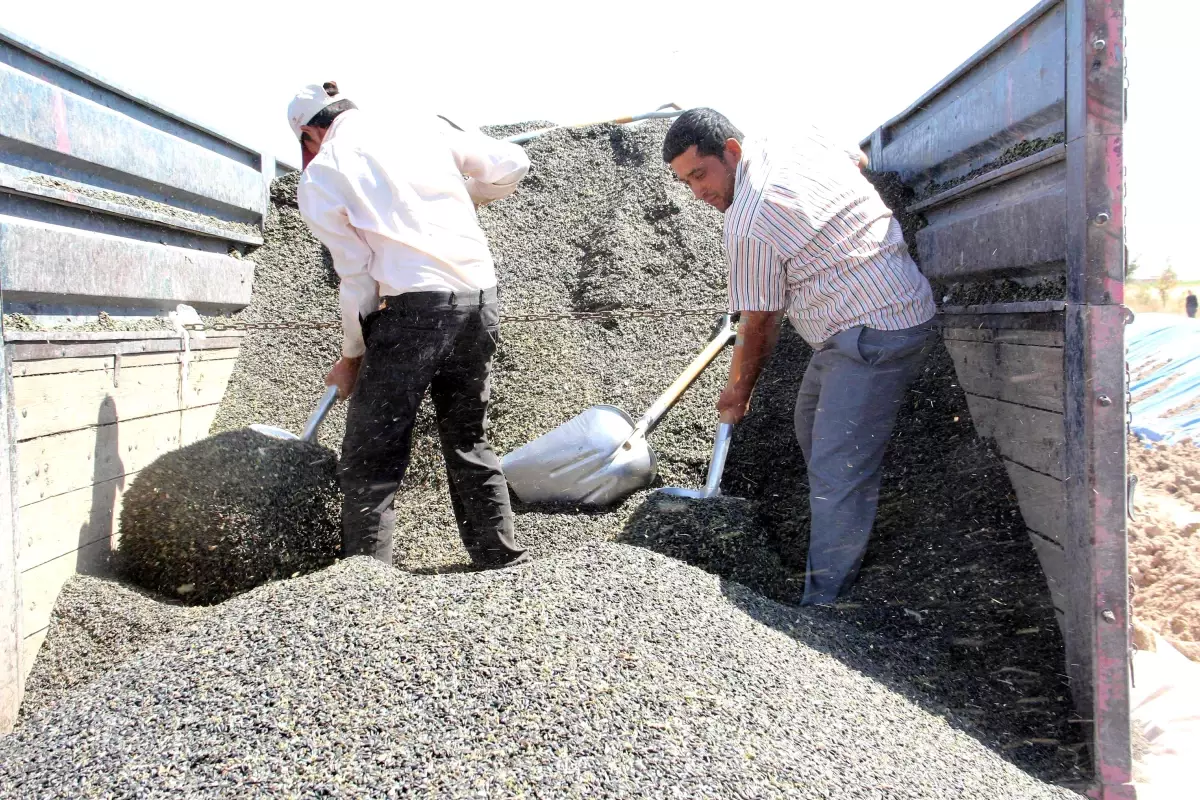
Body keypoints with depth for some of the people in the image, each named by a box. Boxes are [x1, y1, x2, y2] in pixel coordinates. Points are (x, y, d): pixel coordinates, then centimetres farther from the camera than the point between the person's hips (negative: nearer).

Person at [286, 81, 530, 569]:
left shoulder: (318, 177, 3)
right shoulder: (421, 129, 13)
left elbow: (357, 278, 0)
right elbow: (511, 165, 12)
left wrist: (351, 356, 12)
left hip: (413, 308, -5)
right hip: (480, 296, 5)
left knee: (370, 462, 4)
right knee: (470, 445, 19)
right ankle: (504, 562, 25)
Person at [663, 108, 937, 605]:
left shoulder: (748, 225, -21)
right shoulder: (801, 141, 6)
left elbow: (758, 327, -12)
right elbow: (859, 159, 28)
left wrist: (738, 392, 5)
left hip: (872, 335, -11)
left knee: (837, 474, -11)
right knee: (812, 426, 24)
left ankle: (823, 602, -7)